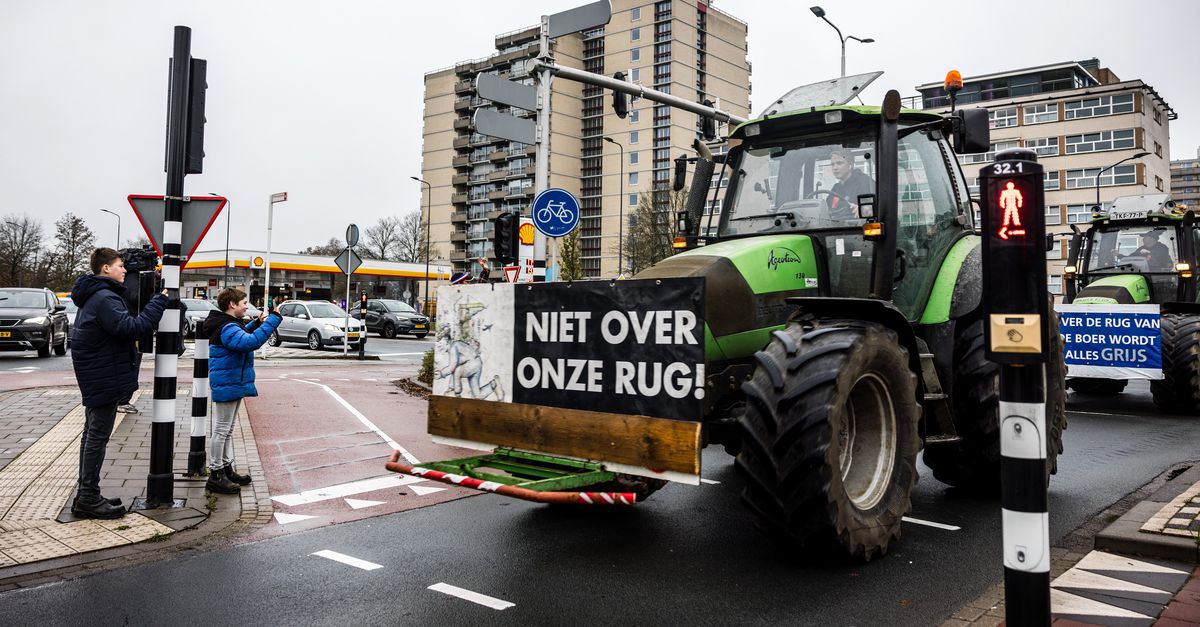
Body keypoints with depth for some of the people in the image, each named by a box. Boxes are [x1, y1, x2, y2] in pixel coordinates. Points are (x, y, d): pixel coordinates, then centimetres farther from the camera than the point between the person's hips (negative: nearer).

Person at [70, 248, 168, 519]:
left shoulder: (93, 296, 15)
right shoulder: (105, 298, -19)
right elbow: (132, 327, -29)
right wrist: (159, 300, -24)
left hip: (95, 376, 11)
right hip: (105, 377, -11)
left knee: (92, 434, 15)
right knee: (98, 436, -5)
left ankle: (86, 496, 23)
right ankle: (89, 499, 1)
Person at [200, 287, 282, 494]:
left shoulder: (230, 325, 10)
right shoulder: (226, 328, -22)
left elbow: (241, 336, 31)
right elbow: (251, 342, -38)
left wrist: (257, 323, 14)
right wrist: (272, 320, -35)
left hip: (233, 384, 11)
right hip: (227, 385, -11)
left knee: (227, 430, 18)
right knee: (221, 431, -3)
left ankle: (226, 469, 29)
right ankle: (215, 476, 5)